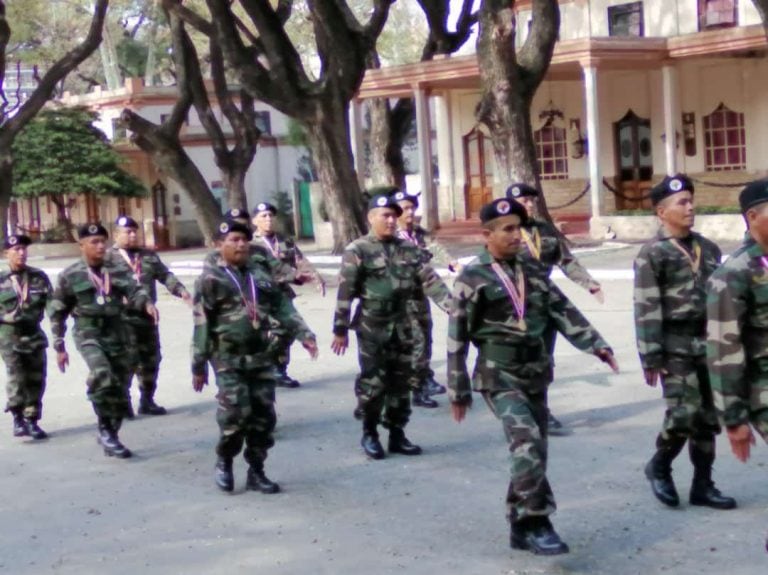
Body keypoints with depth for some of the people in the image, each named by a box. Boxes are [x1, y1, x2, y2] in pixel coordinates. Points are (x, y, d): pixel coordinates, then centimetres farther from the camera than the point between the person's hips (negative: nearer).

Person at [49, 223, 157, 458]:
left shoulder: (118, 271, 7)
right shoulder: (70, 276, 0)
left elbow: (134, 290, -9)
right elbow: (57, 313, 5)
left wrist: (147, 303, -32)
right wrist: (59, 346, 2)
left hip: (116, 333, 4)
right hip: (88, 333, -4)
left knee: (120, 389, 7)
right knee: (101, 374, -30)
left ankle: (110, 438, 24)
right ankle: (105, 429, -15)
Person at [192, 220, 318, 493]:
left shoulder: (260, 276, 13)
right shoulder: (210, 279, -4)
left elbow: (283, 307, 11)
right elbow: (202, 326, -6)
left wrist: (304, 334, -3)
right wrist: (199, 366, -8)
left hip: (261, 358, 5)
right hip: (229, 359, -5)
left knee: (264, 416, 5)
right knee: (236, 415, -12)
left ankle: (256, 471, 16)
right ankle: (224, 461, 14)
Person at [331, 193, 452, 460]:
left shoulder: (408, 249, 8)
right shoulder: (357, 251, -8)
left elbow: (430, 279, 2)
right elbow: (345, 293, -9)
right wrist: (340, 329, -11)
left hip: (401, 324, 5)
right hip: (372, 325, -5)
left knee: (400, 381, 9)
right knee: (373, 382, -1)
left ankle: (397, 434, 19)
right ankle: (369, 433, 14)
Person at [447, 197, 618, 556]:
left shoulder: (533, 272, 9)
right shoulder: (472, 278, -8)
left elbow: (564, 312, 9)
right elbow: (457, 339, -6)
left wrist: (597, 345, -4)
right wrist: (458, 391, -5)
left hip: (535, 375, 6)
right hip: (499, 377, -6)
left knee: (532, 451, 10)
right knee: (528, 443, -21)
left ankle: (521, 526, 21)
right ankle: (536, 523, -14)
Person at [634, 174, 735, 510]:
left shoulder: (708, 249, 12)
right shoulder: (652, 254, -8)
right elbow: (646, 309, -12)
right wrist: (650, 357, -15)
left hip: (707, 341, 6)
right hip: (675, 344, -6)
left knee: (708, 416, 8)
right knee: (684, 413, -12)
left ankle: (702, 485, 19)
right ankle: (659, 467, 13)